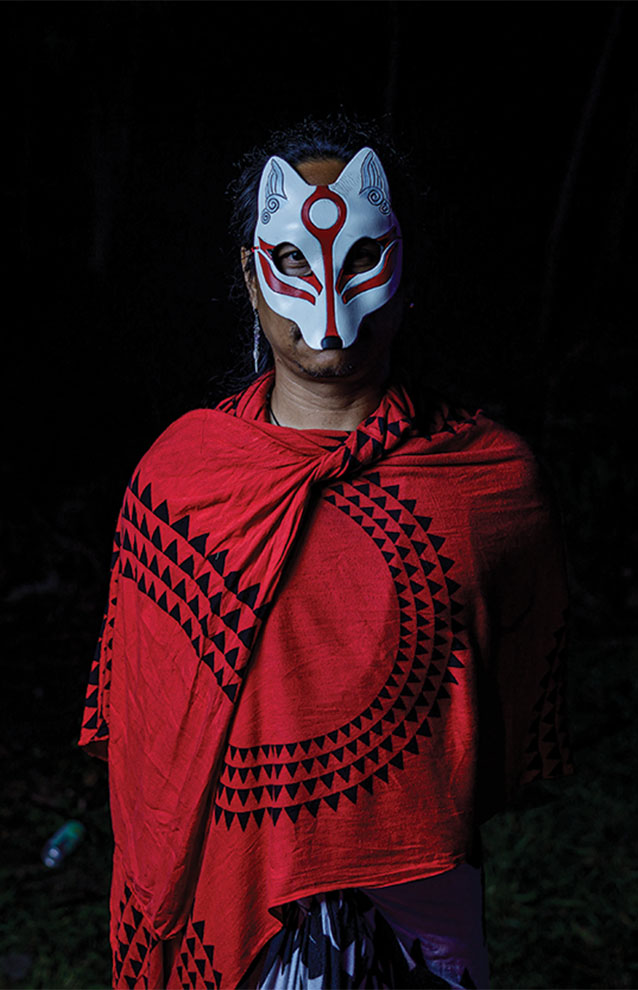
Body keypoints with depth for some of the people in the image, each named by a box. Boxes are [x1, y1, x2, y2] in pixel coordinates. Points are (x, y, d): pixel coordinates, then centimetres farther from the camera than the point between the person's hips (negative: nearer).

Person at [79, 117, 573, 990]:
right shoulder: (174, 472, -4)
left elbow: (520, 726, 2)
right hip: (212, 909, 1)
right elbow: (134, 714, 5)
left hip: (410, 916, -1)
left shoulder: (494, 481, -9)